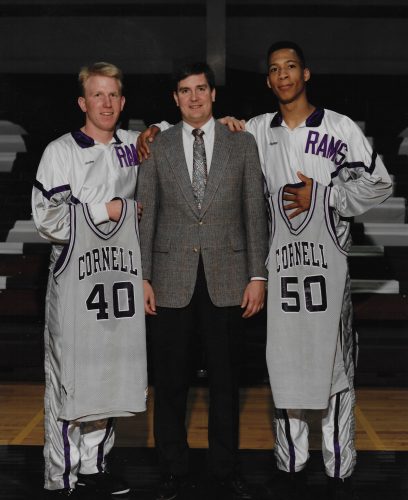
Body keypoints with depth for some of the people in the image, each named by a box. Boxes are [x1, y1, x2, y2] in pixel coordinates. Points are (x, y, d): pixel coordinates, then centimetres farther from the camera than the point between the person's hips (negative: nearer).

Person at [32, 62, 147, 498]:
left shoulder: (133, 146, 13)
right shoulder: (61, 152, -2)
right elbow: (48, 218, -9)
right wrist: (107, 210, -8)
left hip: (123, 276, 5)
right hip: (75, 280, -5)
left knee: (112, 379, 10)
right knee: (70, 383, -3)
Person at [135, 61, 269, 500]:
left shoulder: (242, 144, 6)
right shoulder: (157, 147, 6)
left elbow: (255, 211, 5)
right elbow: (144, 214, 5)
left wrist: (257, 275, -1)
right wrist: (142, 277, -2)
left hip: (226, 278, 0)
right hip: (172, 280, 0)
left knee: (225, 380, 8)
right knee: (170, 381, 6)